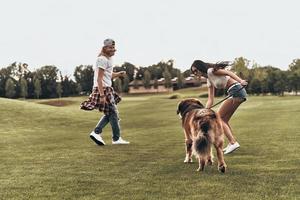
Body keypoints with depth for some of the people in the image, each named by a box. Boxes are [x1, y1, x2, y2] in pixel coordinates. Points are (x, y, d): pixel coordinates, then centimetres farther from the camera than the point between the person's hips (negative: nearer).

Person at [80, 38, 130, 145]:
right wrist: (102, 95, -25)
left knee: (109, 114, 15)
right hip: (103, 89, -10)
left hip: (107, 89, 10)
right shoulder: (102, 59, -15)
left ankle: (96, 132, 14)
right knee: (113, 113, -2)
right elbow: (99, 78, -20)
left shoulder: (108, 59, 16)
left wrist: (118, 74, 8)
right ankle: (116, 138, 8)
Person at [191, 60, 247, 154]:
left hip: (236, 91, -9)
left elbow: (228, 72, -17)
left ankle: (233, 142, -10)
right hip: (234, 94, 9)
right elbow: (210, 100, 18)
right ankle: (231, 143, 17)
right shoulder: (209, 80, 20)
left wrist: (240, 81, -31)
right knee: (224, 120, 13)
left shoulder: (211, 71, -4)